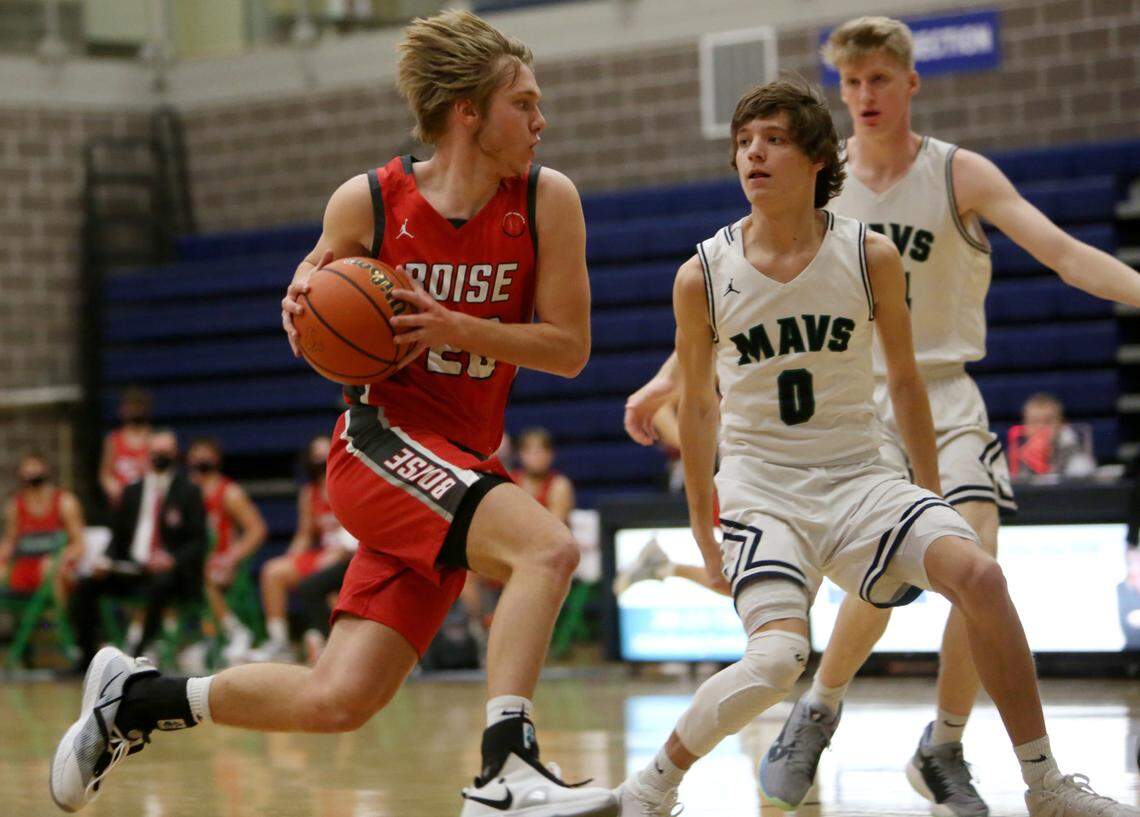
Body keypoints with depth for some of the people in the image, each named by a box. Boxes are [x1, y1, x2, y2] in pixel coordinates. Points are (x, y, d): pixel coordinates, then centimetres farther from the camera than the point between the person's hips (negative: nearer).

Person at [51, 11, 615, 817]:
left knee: (336, 702, -2)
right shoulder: (367, 204, -5)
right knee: (548, 546, -30)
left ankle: (134, 698, 19)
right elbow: (315, 336, 12)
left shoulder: (547, 201, -3)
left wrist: (457, 329, -17)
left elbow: (570, 346, -3)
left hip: (463, 466, 4)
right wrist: (306, 311, -11)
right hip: (382, 440, -4)